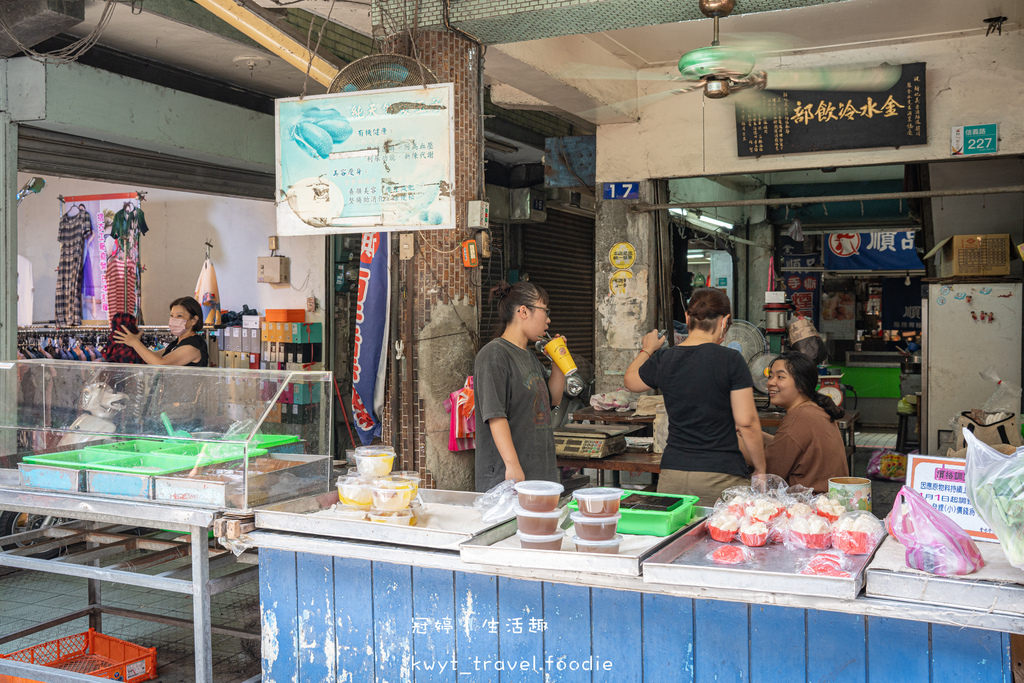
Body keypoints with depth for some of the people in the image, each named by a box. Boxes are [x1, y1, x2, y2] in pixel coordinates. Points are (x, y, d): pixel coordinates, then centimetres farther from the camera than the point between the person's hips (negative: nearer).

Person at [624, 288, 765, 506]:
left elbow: (630, 381, 25)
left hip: (672, 473, 4)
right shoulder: (730, 360, -8)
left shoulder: (662, 359, 3)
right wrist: (760, 469, 5)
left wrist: (647, 349, 42)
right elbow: (747, 422, -8)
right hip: (721, 476, -4)